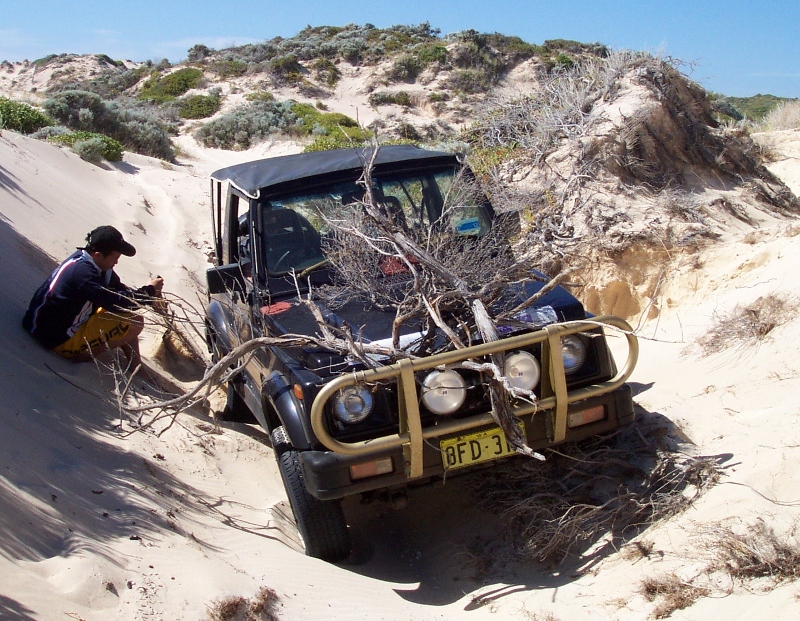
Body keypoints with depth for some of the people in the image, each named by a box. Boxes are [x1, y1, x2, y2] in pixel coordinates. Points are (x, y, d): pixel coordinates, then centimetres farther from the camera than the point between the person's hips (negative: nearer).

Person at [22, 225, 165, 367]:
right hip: (61, 339, -10)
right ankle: (83, 355, -10)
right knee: (135, 323, -15)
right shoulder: (83, 271, -29)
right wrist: (149, 290, -16)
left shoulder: (84, 259, -1)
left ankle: (135, 367, 12)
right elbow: (115, 302, -29)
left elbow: (118, 289, 8)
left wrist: (150, 299, -5)